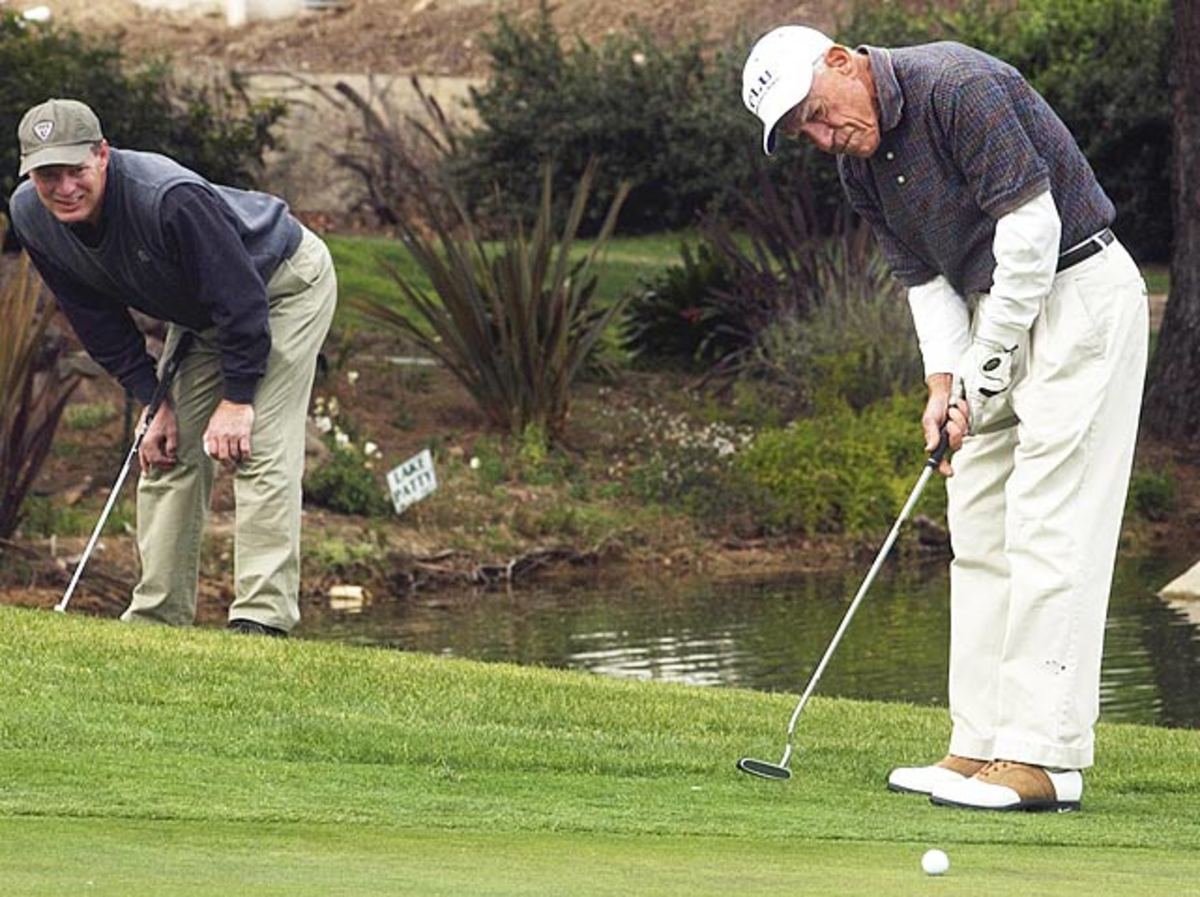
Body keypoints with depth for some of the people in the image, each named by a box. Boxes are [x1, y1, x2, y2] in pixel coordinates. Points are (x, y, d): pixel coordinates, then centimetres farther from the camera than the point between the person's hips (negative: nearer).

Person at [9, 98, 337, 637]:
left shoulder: (170, 199, -39)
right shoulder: (31, 215, -17)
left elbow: (242, 297, -30)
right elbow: (95, 319, -4)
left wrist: (237, 398, -24)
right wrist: (155, 402, -6)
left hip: (286, 284, -7)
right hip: (199, 311, 7)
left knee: (258, 447, -19)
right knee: (169, 453, 2)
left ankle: (263, 617, -23)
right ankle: (157, 619, 7)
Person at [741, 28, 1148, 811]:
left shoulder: (956, 87, -20)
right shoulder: (861, 167, 7)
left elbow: (1031, 225, -22)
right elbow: (925, 278, 10)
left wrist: (986, 362, -15)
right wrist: (944, 383, -6)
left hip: (1080, 293, -9)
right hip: (999, 316, 9)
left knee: (1048, 533, -13)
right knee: (981, 535, 8)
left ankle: (1045, 759, -16)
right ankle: (984, 745, 11)